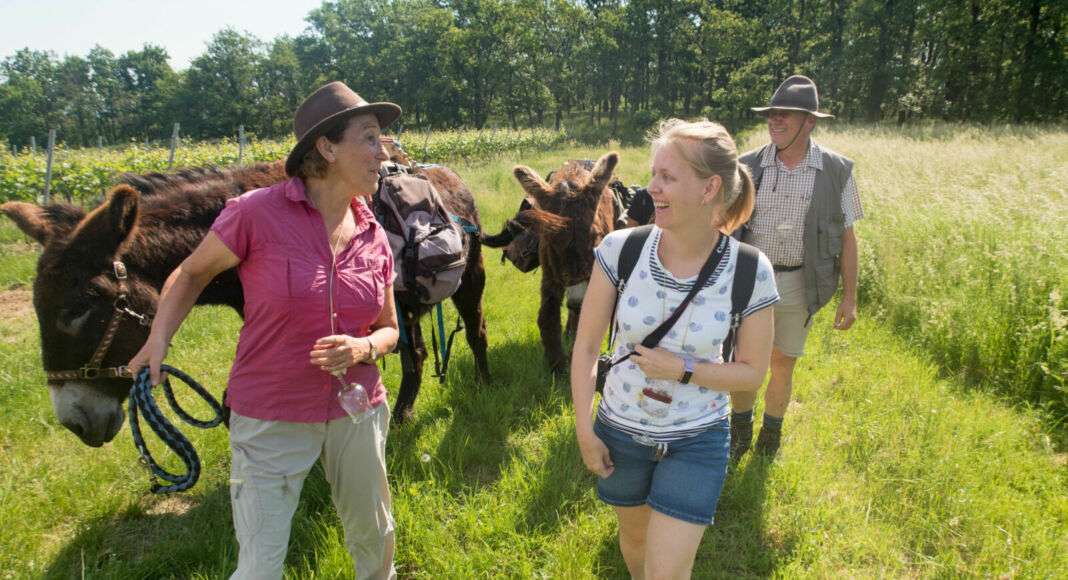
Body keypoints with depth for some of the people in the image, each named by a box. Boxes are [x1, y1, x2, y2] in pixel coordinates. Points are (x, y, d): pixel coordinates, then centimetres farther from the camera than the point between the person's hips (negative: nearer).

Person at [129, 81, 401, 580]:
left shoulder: (374, 236, -2)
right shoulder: (257, 212, -15)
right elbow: (192, 273, 1)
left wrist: (362, 348, -14)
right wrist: (158, 340, -11)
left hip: (357, 413, 4)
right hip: (270, 422, -4)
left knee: (373, 538, 21)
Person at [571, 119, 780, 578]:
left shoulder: (750, 272, -18)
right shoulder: (621, 249, -16)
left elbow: (752, 372, -7)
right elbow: (585, 345, -7)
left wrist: (682, 370, -21)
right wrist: (584, 430, -7)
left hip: (697, 442, -1)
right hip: (619, 432, 2)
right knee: (634, 535, 25)